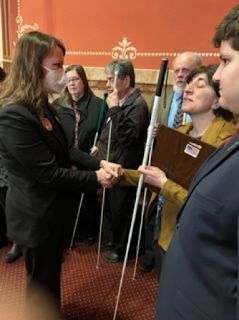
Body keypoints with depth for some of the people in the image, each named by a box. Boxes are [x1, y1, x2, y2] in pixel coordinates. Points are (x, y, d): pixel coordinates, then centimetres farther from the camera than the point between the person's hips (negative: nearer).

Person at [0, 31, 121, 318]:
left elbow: (65, 150, 3)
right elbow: (48, 174, -27)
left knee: (49, 278, 29)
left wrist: (100, 163, -11)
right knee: (42, 284, 17)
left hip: (49, 211, 9)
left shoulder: (40, 105, 3)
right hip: (36, 217, -9)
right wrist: (95, 178, -18)